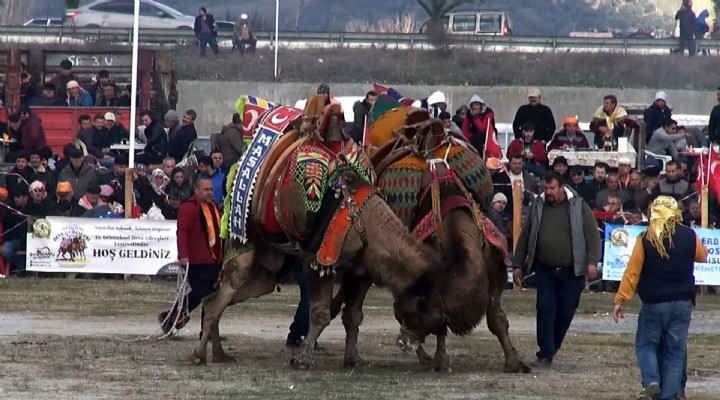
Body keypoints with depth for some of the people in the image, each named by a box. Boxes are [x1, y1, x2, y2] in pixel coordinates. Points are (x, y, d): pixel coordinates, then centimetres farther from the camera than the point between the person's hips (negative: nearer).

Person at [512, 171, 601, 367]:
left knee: (565, 312, 4)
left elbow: (593, 236, -7)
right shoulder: (538, 206, 7)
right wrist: (518, 265, 11)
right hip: (545, 270, 2)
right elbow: (525, 237, 14)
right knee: (545, 310, -9)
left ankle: (551, 348, 23)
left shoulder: (578, 207, -3)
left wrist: (592, 262, -20)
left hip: (571, 272, -2)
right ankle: (546, 353, -7)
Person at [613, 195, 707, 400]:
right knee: (675, 350, 8)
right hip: (683, 303, 2)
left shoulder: (646, 239, -9)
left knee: (646, 345, 13)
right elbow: (702, 256, 19)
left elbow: (632, 272, -8)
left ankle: (651, 382, -9)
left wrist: (620, 300, -2)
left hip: (654, 303, -2)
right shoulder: (689, 236, -2)